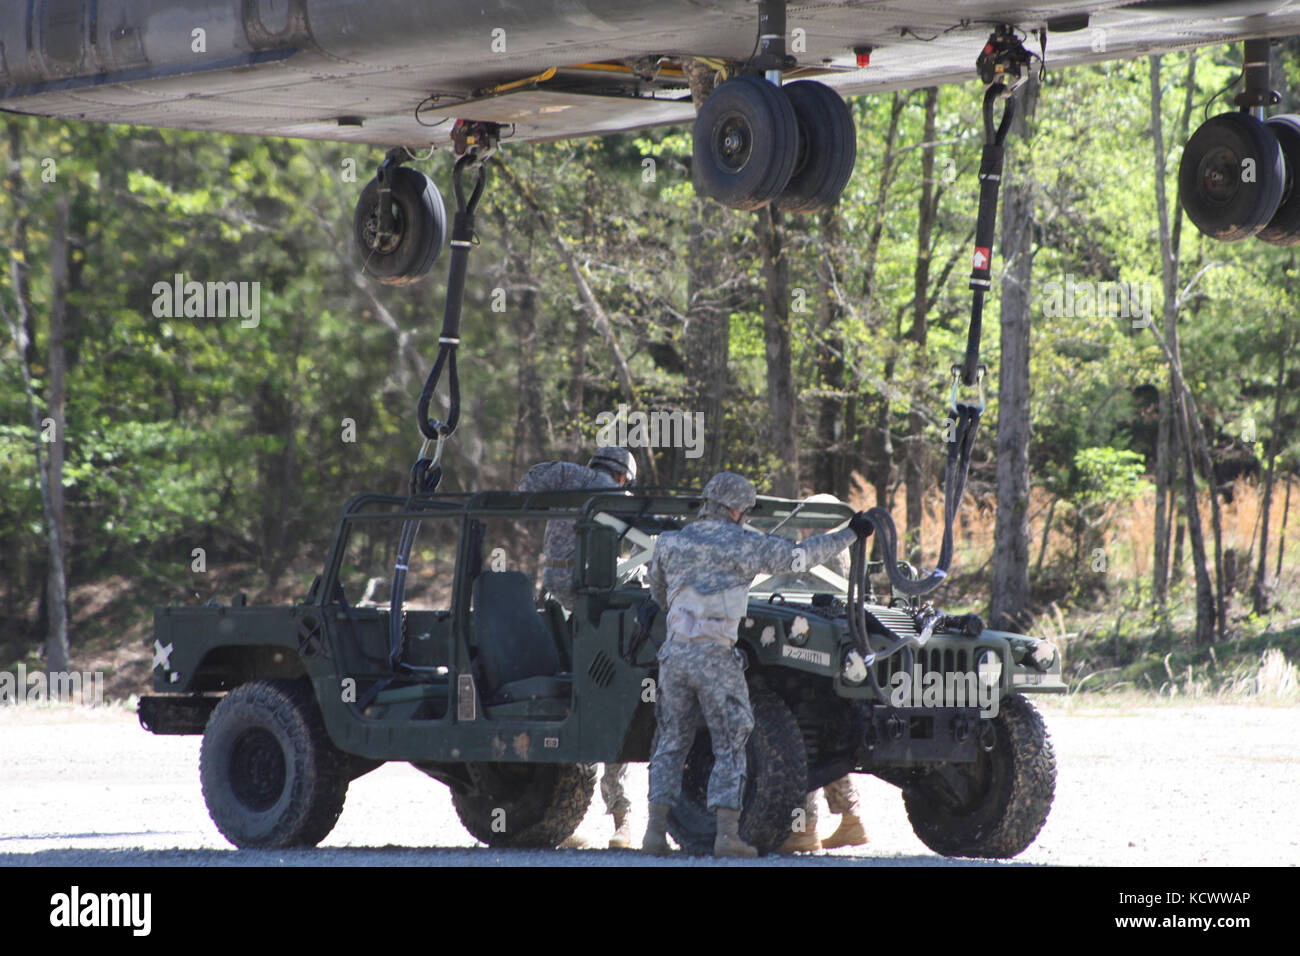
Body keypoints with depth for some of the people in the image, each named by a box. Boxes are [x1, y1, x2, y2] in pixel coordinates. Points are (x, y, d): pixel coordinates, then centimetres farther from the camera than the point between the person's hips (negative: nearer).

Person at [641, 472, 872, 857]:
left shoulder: (671, 543, 9)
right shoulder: (743, 546, -2)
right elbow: (803, 555, 4)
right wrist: (849, 534, 17)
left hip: (675, 652, 4)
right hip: (715, 656, -4)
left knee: (670, 745, 12)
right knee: (729, 749, 2)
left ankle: (655, 832, 4)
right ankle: (727, 834, -6)